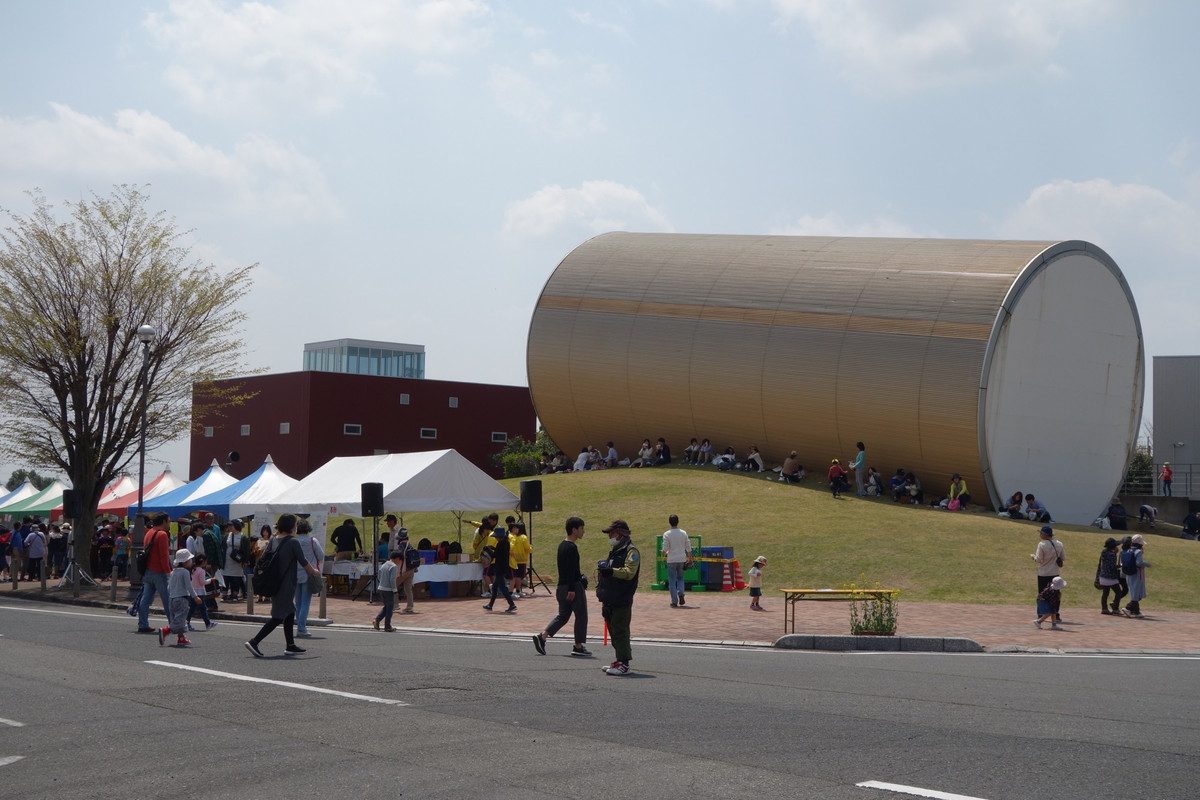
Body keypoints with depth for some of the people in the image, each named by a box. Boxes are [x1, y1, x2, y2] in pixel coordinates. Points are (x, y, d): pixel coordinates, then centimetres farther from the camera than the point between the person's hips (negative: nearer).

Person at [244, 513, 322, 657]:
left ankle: (290, 645, 24)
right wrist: (315, 572, 9)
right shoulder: (293, 542, -14)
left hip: (274, 584, 8)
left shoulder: (273, 540, 5)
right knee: (278, 617, -4)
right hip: (286, 585, -8)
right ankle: (254, 642, -13)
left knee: (290, 613, 18)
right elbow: (303, 562, -7)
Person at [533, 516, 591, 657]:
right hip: (573, 587, -9)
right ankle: (578, 646, 6)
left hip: (562, 586, 9)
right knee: (581, 616, 2)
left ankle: (542, 637, 2)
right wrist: (572, 589, -23)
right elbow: (571, 570, -21)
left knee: (562, 616, 13)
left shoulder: (562, 545, 14)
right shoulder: (572, 547, -16)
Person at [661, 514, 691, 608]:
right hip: (682, 559, 3)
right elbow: (688, 547, 3)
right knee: (680, 578, 20)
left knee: (672, 581, 4)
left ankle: (674, 602, 2)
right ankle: (680, 593, -3)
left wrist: (664, 554, 11)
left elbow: (665, 548, -12)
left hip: (671, 560, -3)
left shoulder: (666, 534, -8)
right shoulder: (683, 533, 1)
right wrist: (690, 559, 13)